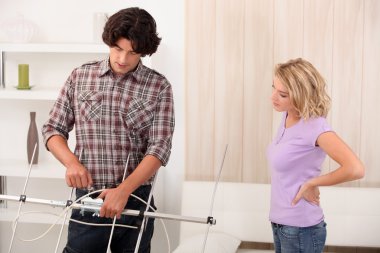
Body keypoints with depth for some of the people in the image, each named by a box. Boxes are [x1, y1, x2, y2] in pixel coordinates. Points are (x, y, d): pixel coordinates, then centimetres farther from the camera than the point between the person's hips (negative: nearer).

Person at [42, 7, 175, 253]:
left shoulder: (159, 87, -2)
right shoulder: (80, 76, 4)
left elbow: (159, 147, -9)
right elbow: (53, 129, 8)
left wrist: (123, 190, -22)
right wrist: (72, 162, -12)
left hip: (135, 198, 0)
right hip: (87, 198, 1)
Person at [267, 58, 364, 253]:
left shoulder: (314, 125, -20)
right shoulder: (288, 116, 2)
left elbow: (355, 169, -30)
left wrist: (311, 184, -18)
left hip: (301, 229, -8)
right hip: (279, 223, 8)